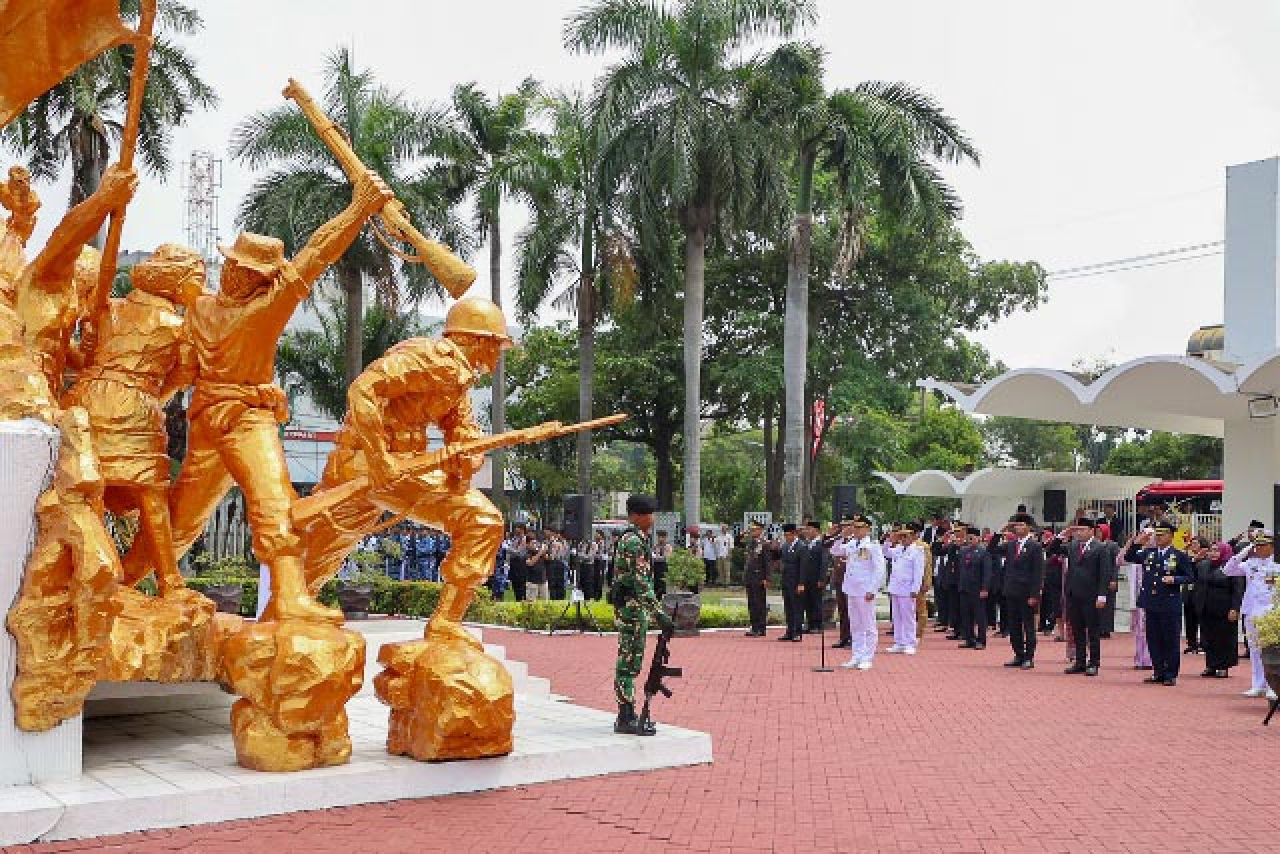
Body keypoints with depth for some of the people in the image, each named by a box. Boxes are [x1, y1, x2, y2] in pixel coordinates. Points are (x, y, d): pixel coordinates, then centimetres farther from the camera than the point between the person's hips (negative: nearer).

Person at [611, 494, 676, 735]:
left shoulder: (638, 539, 16)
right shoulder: (633, 541, -16)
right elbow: (640, 582, -24)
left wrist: (654, 612, 25)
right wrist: (659, 614, -27)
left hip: (634, 609, 11)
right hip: (632, 607, -11)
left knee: (630, 662, 14)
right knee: (628, 662, -7)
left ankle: (627, 715, 21)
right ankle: (626, 719, -4)